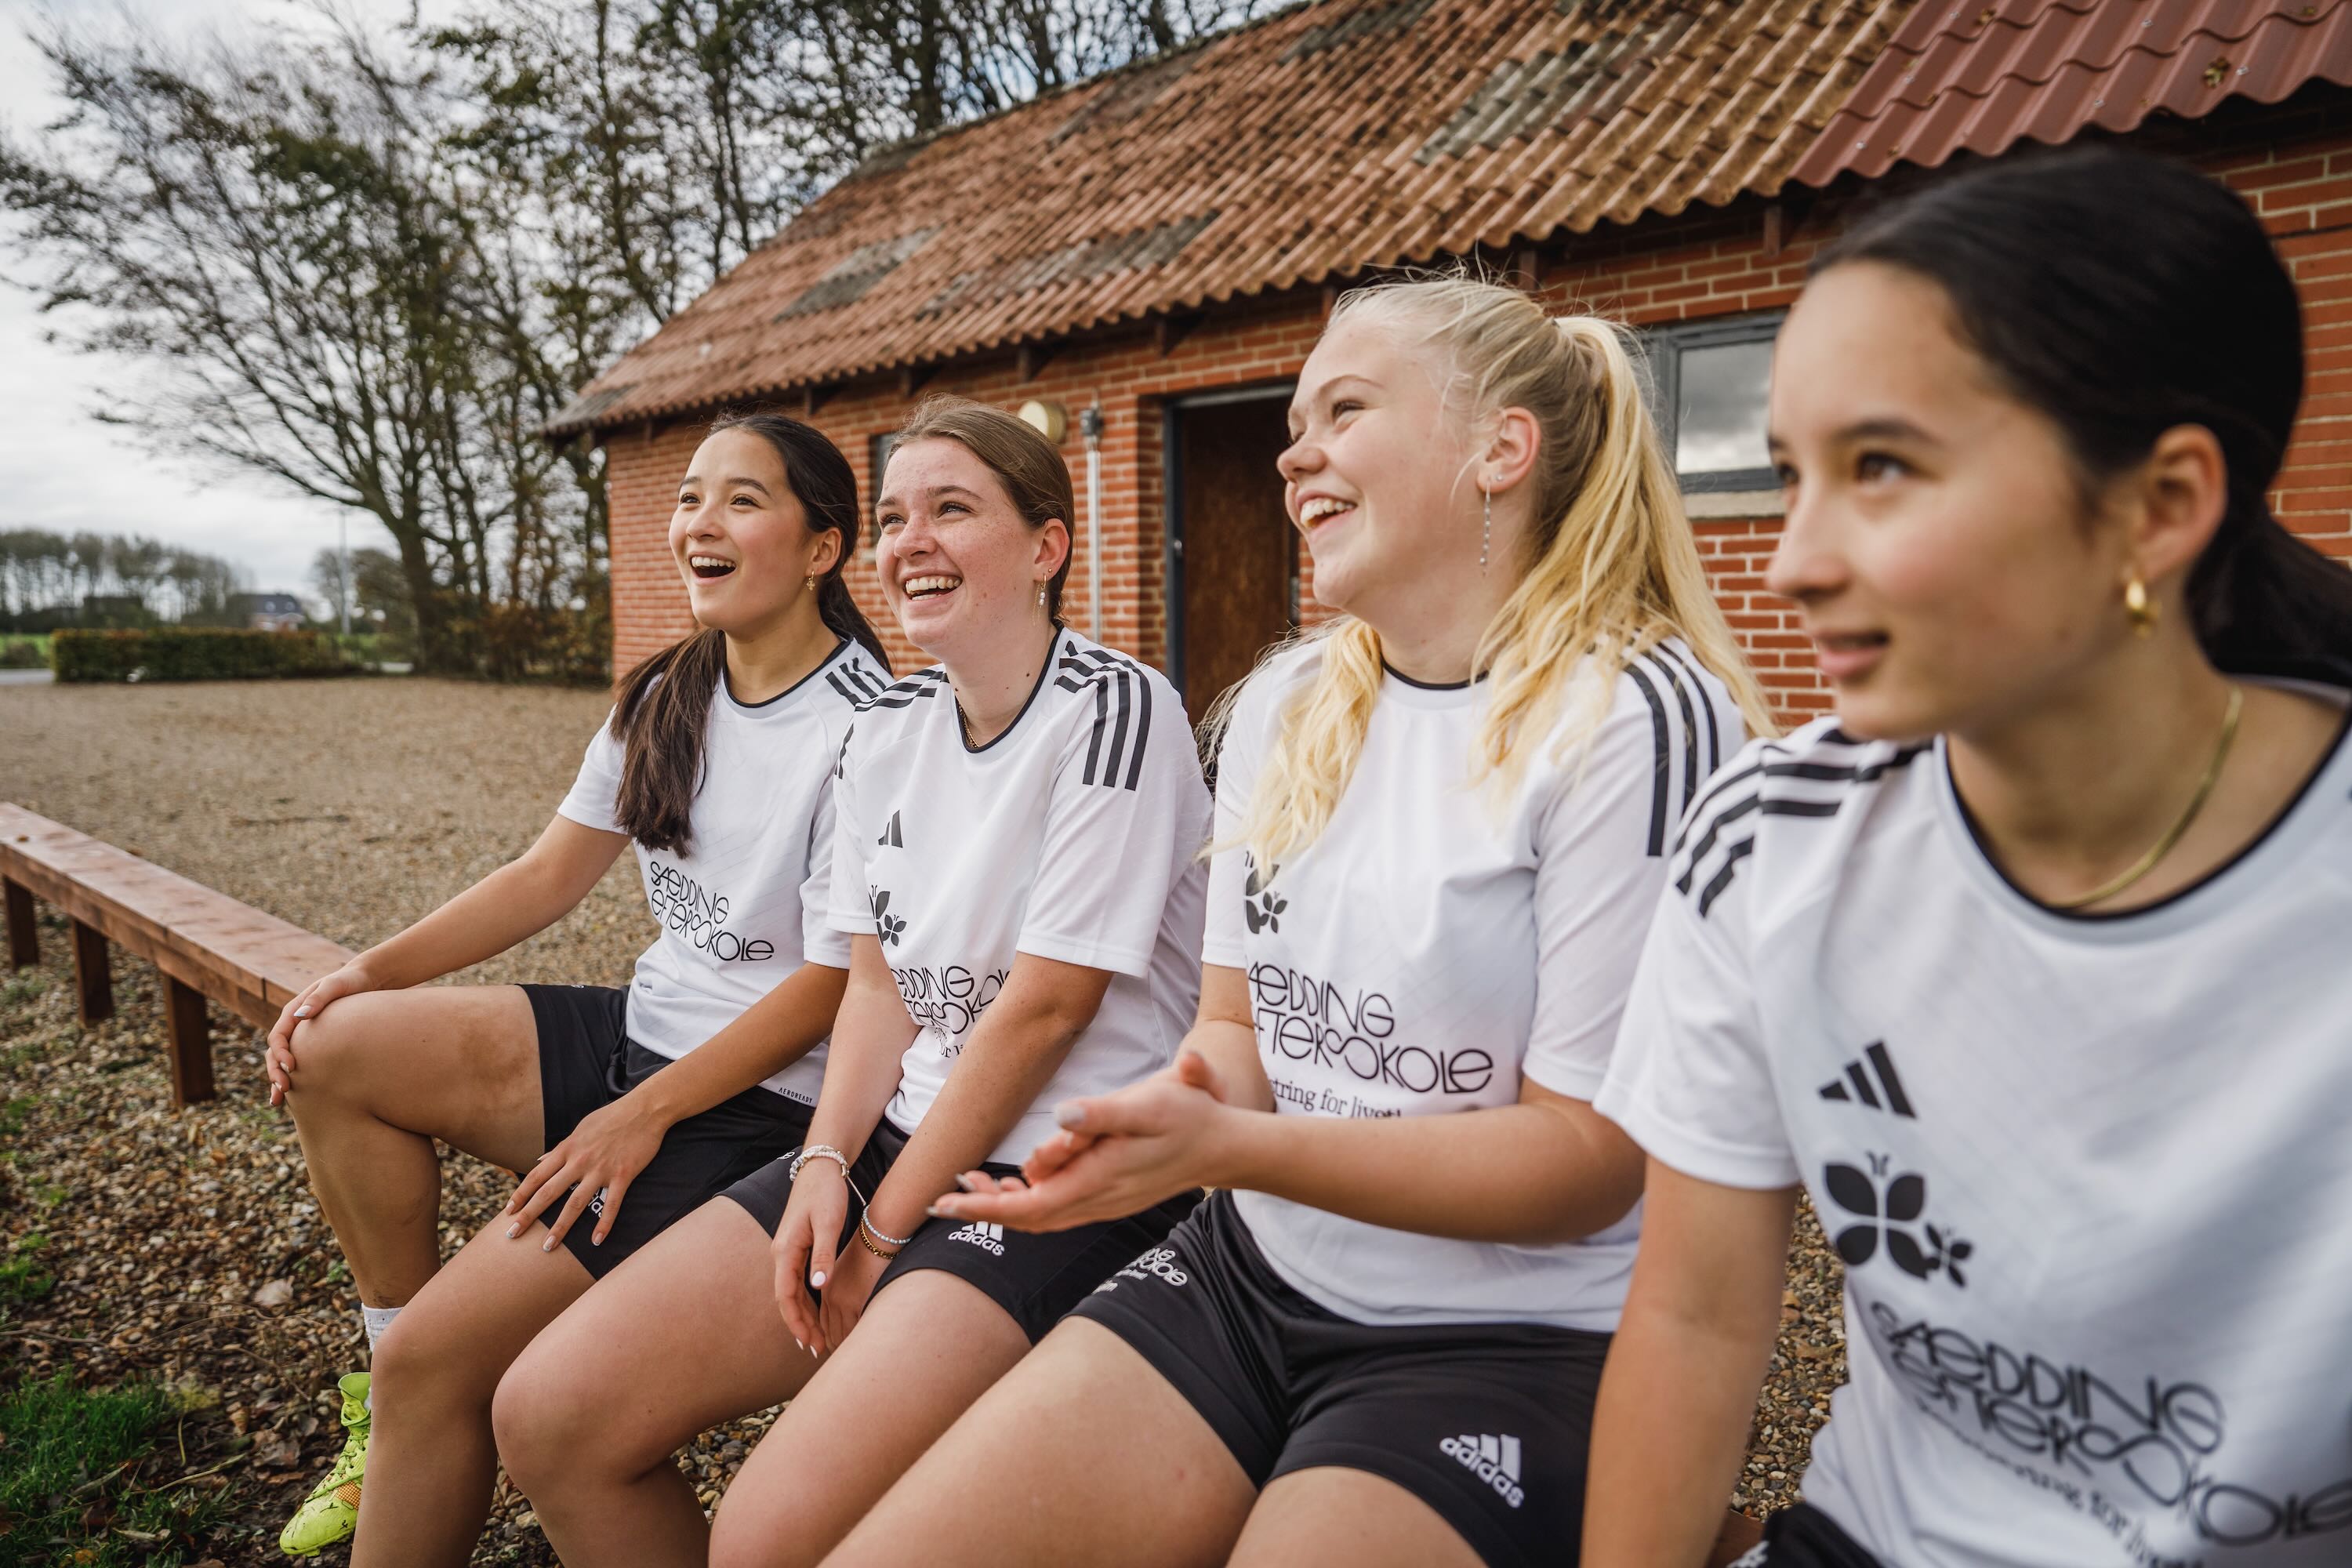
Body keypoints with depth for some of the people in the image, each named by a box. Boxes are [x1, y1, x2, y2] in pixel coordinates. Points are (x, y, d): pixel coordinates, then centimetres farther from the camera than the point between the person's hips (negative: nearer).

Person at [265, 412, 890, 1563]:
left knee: (441, 1356, -14)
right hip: (635, 1029, 8)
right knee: (332, 1048, -7)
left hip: (757, 1102, -7)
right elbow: (549, 874, 12)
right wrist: (374, 969, 0)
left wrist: (646, 1113, -20)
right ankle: (389, 1398, 9)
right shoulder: (662, 701, 8)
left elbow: (833, 982, -18)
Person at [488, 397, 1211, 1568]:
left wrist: (885, 1231, -9)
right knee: (548, 1420, -2)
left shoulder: (1113, 712, -14)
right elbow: (878, 981, 10)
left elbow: (1044, 1009, -16)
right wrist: (825, 1166, -6)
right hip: (900, 1136, 7)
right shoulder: (887, 726, 8)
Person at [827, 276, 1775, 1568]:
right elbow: (1238, 1021, 10)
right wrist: (1175, 1110, -14)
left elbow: (1591, 1157, -15)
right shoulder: (1283, 705, 6)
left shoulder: (1635, 719, -15)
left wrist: (1227, 1147, -24)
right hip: (1249, 1272, 5)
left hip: (1508, 1338, -5)